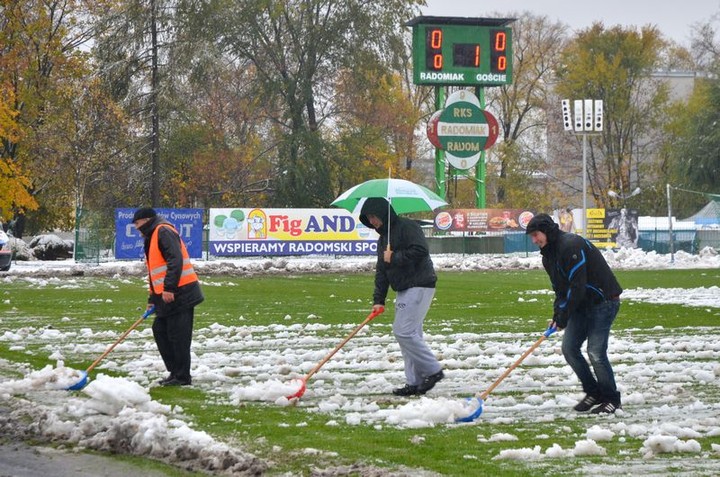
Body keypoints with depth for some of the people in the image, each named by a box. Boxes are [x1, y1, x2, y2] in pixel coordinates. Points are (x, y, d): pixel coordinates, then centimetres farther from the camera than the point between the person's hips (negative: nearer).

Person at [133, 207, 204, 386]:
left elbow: (176, 261, -22)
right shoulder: (152, 237, 23)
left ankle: (182, 377, -1)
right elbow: (154, 272, 28)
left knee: (178, 336, -6)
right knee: (160, 331, 13)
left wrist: (169, 288, -25)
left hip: (179, 294, -11)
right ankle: (175, 372, 19)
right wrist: (153, 299, 26)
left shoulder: (163, 232, -10)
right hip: (166, 297, 11)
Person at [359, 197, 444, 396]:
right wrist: (378, 299, 10)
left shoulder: (407, 227, -9)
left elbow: (421, 251, -22)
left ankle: (432, 370, -8)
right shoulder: (383, 238, 19)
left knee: (404, 332, -15)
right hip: (404, 290, 10)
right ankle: (415, 381, 8)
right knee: (410, 334, 7)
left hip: (419, 286, -10)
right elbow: (381, 271, 18)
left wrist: (395, 257, -15)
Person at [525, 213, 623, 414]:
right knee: (569, 348, 3)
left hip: (603, 301, -10)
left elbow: (577, 285, -26)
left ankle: (612, 400, -1)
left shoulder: (571, 245, -23)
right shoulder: (548, 254, 9)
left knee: (596, 352, -14)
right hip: (582, 305, 10)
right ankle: (594, 393, 16)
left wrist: (563, 316, -21)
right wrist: (557, 315, -2)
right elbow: (560, 287, 13)